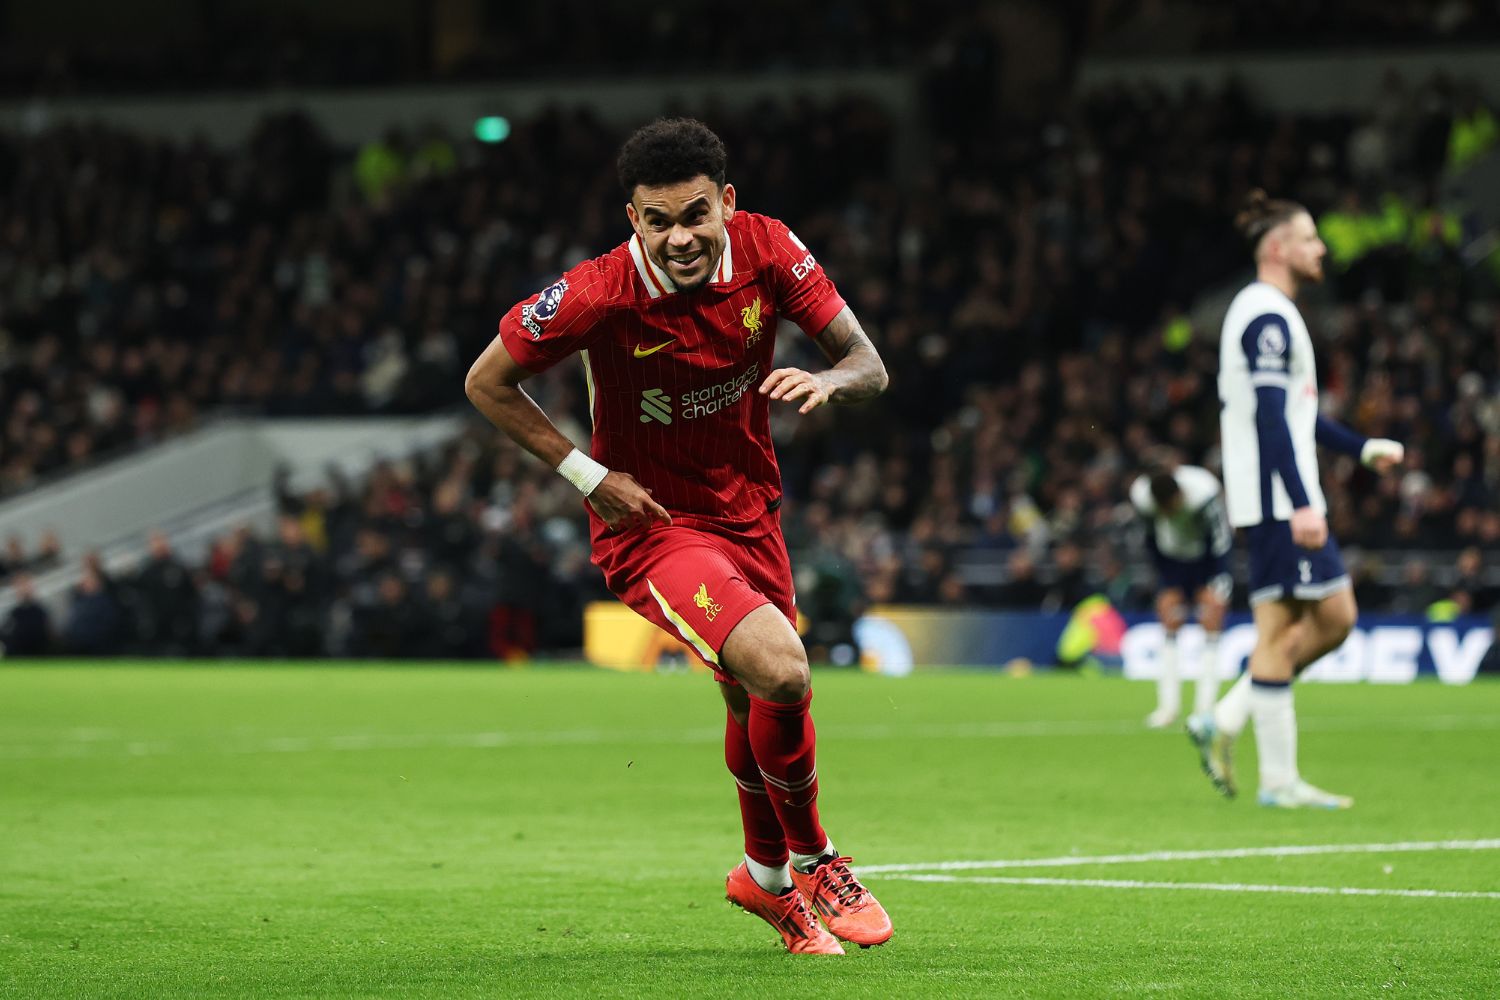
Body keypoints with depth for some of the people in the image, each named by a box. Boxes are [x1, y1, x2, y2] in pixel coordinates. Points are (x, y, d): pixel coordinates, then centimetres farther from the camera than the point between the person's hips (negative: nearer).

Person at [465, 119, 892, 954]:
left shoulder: (767, 250, -14)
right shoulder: (597, 296, -25)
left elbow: (869, 365, -7)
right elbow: (488, 384, -10)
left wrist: (826, 381, -31)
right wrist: (589, 475, -16)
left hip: (749, 508, 5)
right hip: (654, 523, -5)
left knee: (754, 703, 21)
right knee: (780, 672, -25)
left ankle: (768, 877, 49)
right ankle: (814, 862, 0)